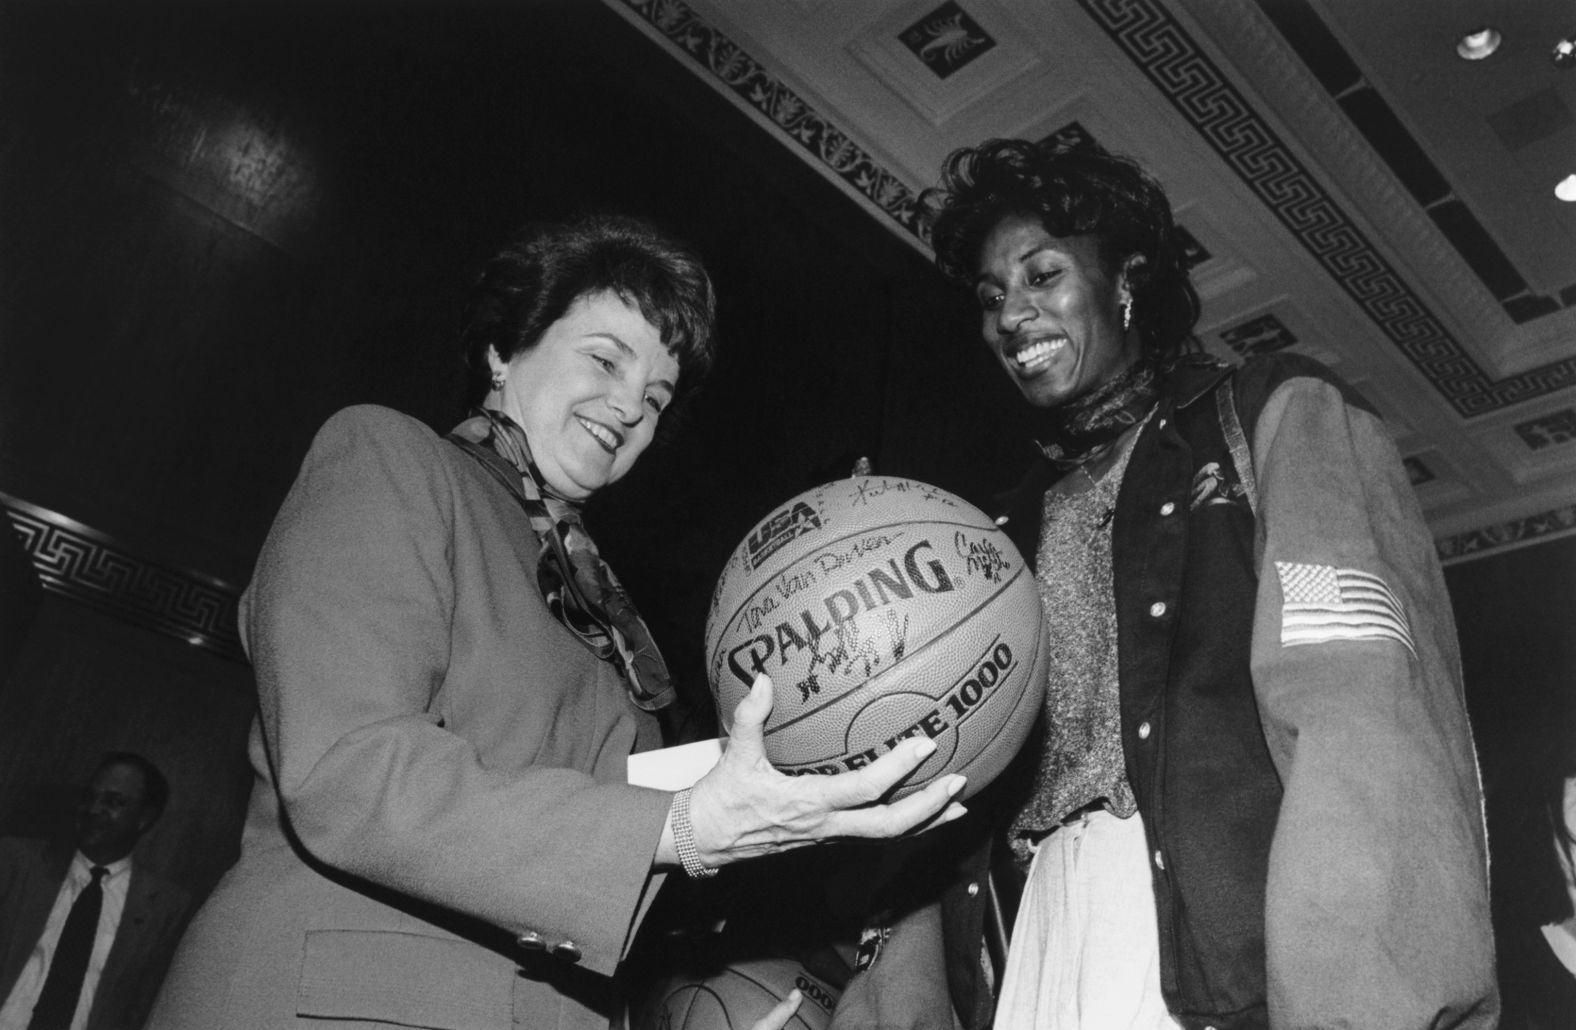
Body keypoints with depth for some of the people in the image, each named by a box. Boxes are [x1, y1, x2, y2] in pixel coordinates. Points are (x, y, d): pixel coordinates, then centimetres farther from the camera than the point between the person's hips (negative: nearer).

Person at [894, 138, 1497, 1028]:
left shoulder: (1278, 417, 5)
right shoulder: (1028, 520, 20)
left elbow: (1360, 713, -10)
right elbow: (973, 769, 14)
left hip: (1236, 947, -4)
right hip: (1046, 942, 5)